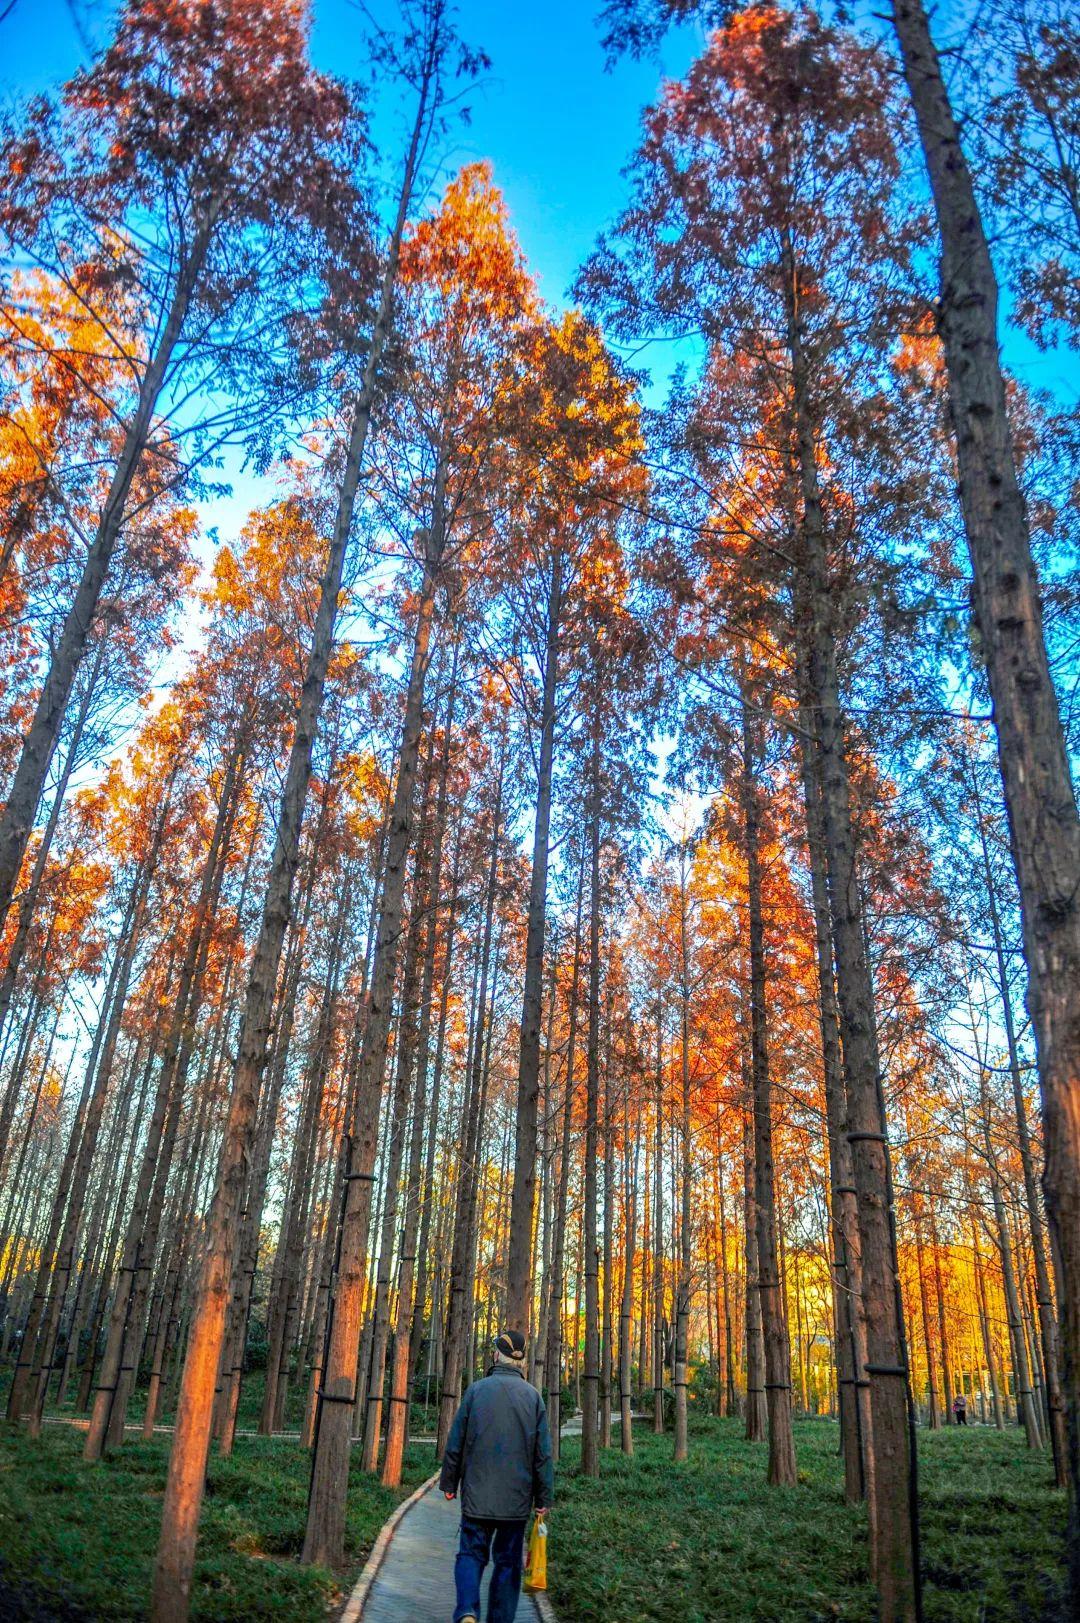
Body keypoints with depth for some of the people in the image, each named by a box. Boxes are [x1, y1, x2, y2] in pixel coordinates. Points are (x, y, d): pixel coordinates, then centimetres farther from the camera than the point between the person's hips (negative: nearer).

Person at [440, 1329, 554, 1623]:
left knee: (471, 1553, 10)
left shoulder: (476, 1390, -4)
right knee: (508, 1561, 13)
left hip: (477, 1494, -1)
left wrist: (449, 1483, 11)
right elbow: (543, 1453, -1)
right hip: (516, 1498, 1)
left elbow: (455, 1443, 0)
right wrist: (544, 1498, 7)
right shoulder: (532, 1396, -2)